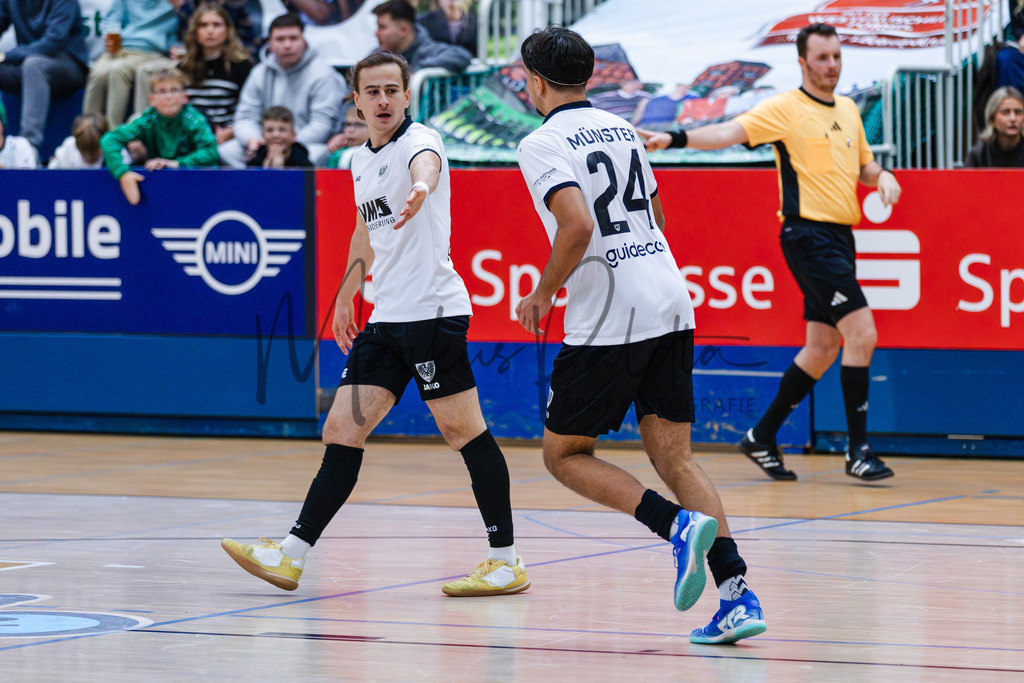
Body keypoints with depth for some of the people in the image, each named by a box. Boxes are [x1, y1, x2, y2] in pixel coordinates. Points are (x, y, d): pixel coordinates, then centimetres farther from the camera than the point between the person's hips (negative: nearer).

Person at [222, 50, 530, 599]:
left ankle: (506, 561, 1)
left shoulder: (419, 140, -10)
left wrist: (421, 187, -59)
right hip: (384, 319, 8)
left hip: (432, 310, -8)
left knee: (463, 430, -5)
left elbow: (427, 164, -36)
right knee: (342, 431, 5)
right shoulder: (360, 162, 16)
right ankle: (291, 557, 6)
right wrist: (345, 297, 34)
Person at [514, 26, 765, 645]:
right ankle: (738, 595, -6)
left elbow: (577, 227, -22)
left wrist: (543, 293, -8)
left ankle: (677, 525, -15)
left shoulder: (543, 144, -7)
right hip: (671, 306, 7)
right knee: (673, 454, 9)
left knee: (564, 454, 8)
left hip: (607, 320, -7)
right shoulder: (621, 130, 17)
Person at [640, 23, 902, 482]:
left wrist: (883, 177, 4)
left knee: (822, 348, 11)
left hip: (839, 237, 8)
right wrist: (675, 139, -33)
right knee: (862, 333, -15)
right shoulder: (785, 108, -6)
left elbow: (864, 165, 27)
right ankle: (857, 450, -10)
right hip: (808, 233, -8)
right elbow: (730, 132, -18)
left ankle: (762, 438, 22)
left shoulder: (848, 111, 16)